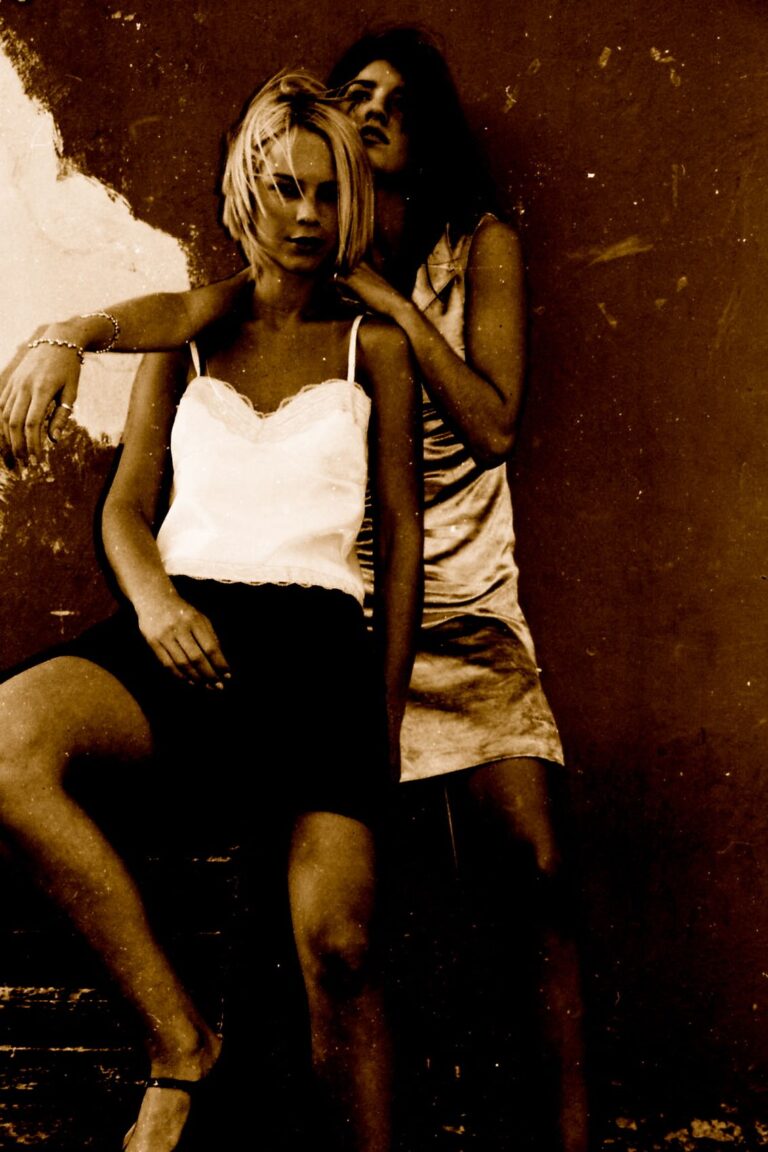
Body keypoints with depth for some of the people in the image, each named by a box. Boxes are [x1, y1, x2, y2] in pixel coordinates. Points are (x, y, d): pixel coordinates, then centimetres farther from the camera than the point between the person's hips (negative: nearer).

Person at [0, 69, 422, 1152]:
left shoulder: (374, 342, 15)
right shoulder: (187, 339, 19)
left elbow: (403, 530, 12)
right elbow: (127, 505, 14)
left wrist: (387, 714, 3)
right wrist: (150, 597, -10)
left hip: (315, 631, -1)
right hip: (182, 622, 2)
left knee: (338, 940, -21)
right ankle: (178, 1040, -20)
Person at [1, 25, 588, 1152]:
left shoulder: (481, 246, 7)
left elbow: (494, 427, -4)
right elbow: (197, 305, -13)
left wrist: (396, 305, -11)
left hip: (461, 607, 0)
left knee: (539, 860, -7)